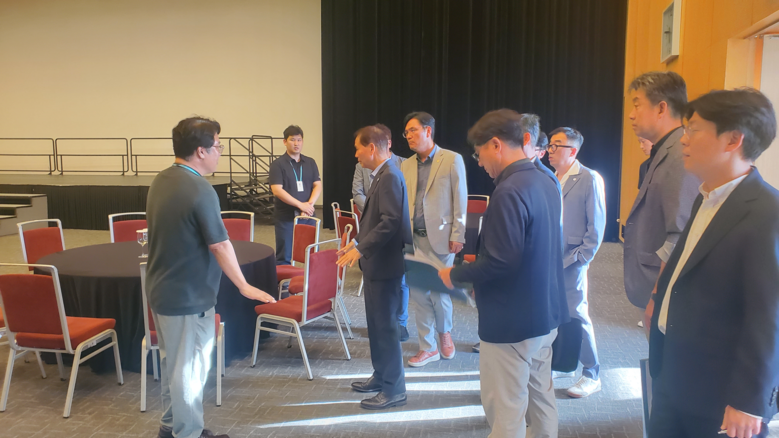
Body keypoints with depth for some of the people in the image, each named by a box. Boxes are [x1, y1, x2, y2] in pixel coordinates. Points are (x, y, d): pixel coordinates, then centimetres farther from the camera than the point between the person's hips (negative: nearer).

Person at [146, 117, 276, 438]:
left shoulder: (161, 181, 5)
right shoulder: (199, 190, -23)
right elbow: (220, 245, -20)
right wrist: (244, 286, -9)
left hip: (162, 289, 9)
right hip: (188, 296, -9)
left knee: (172, 362, 21)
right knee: (190, 368, 5)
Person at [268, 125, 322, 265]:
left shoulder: (310, 163, 10)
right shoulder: (278, 164, -3)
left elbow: (318, 186, 4)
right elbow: (277, 190, -12)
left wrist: (310, 204, -15)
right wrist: (301, 205, -19)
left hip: (307, 216, 4)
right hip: (285, 217, -3)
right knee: (284, 257, 3)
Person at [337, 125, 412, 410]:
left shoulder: (390, 176, -19)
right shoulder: (382, 175, 12)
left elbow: (390, 222, -26)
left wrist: (361, 249, -25)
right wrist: (357, 242, 17)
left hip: (384, 264, -10)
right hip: (376, 262, 10)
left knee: (385, 325, -2)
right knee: (377, 323, 18)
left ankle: (394, 390, 9)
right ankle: (381, 377, 31)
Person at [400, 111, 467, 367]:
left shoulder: (452, 160, -3)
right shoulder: (406, 165, 11)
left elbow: (460, 200, -5)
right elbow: (402, 202, 12)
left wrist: (457, 237, -9)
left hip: (440, 237, -4)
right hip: (413, 238, 5)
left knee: (439, 290, 0)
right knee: (418, 292, 5)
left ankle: (445, 332, 30)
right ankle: (428, 348, 18)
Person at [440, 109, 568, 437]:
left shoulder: (509, 192, -23)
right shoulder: (545, 183, 7)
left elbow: (502, 262, -26)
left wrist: (455, 274, -11)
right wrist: (478, 260, 15)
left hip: (513, 320, -10)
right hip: (546, 312, 10)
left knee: (505, 410, 3)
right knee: (541, 396, 20)